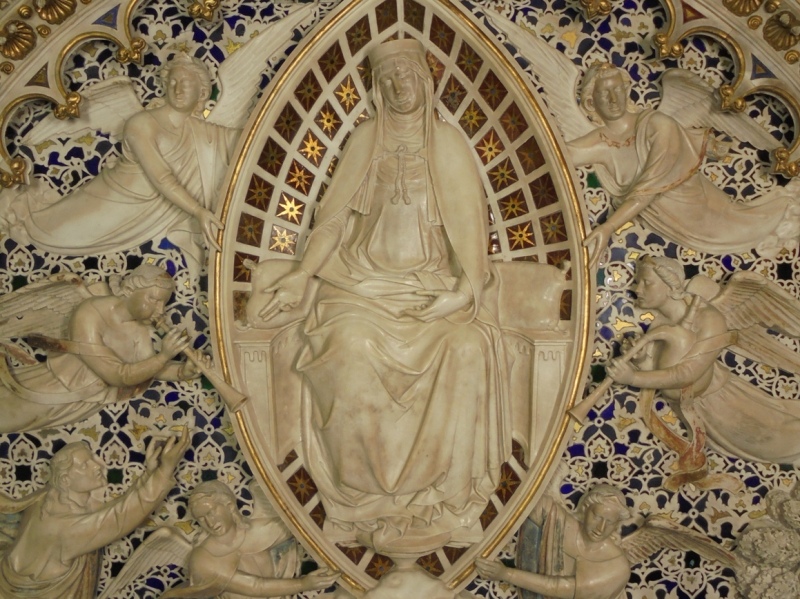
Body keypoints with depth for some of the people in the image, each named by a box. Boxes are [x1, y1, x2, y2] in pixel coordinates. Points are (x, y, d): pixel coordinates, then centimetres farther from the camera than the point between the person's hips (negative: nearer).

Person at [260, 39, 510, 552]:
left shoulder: (448, 143, 7)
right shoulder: (366, 140, 10)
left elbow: (468, 219, -3)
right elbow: (336, 215, 6)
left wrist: (467, 286, -21)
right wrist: (303, 275, -8)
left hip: (433, 277, 0)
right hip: (369, 278, 1)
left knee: (465, 347, -31)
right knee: (352, 346, -31)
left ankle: (444, 485, -15)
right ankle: (369, 486, -14)